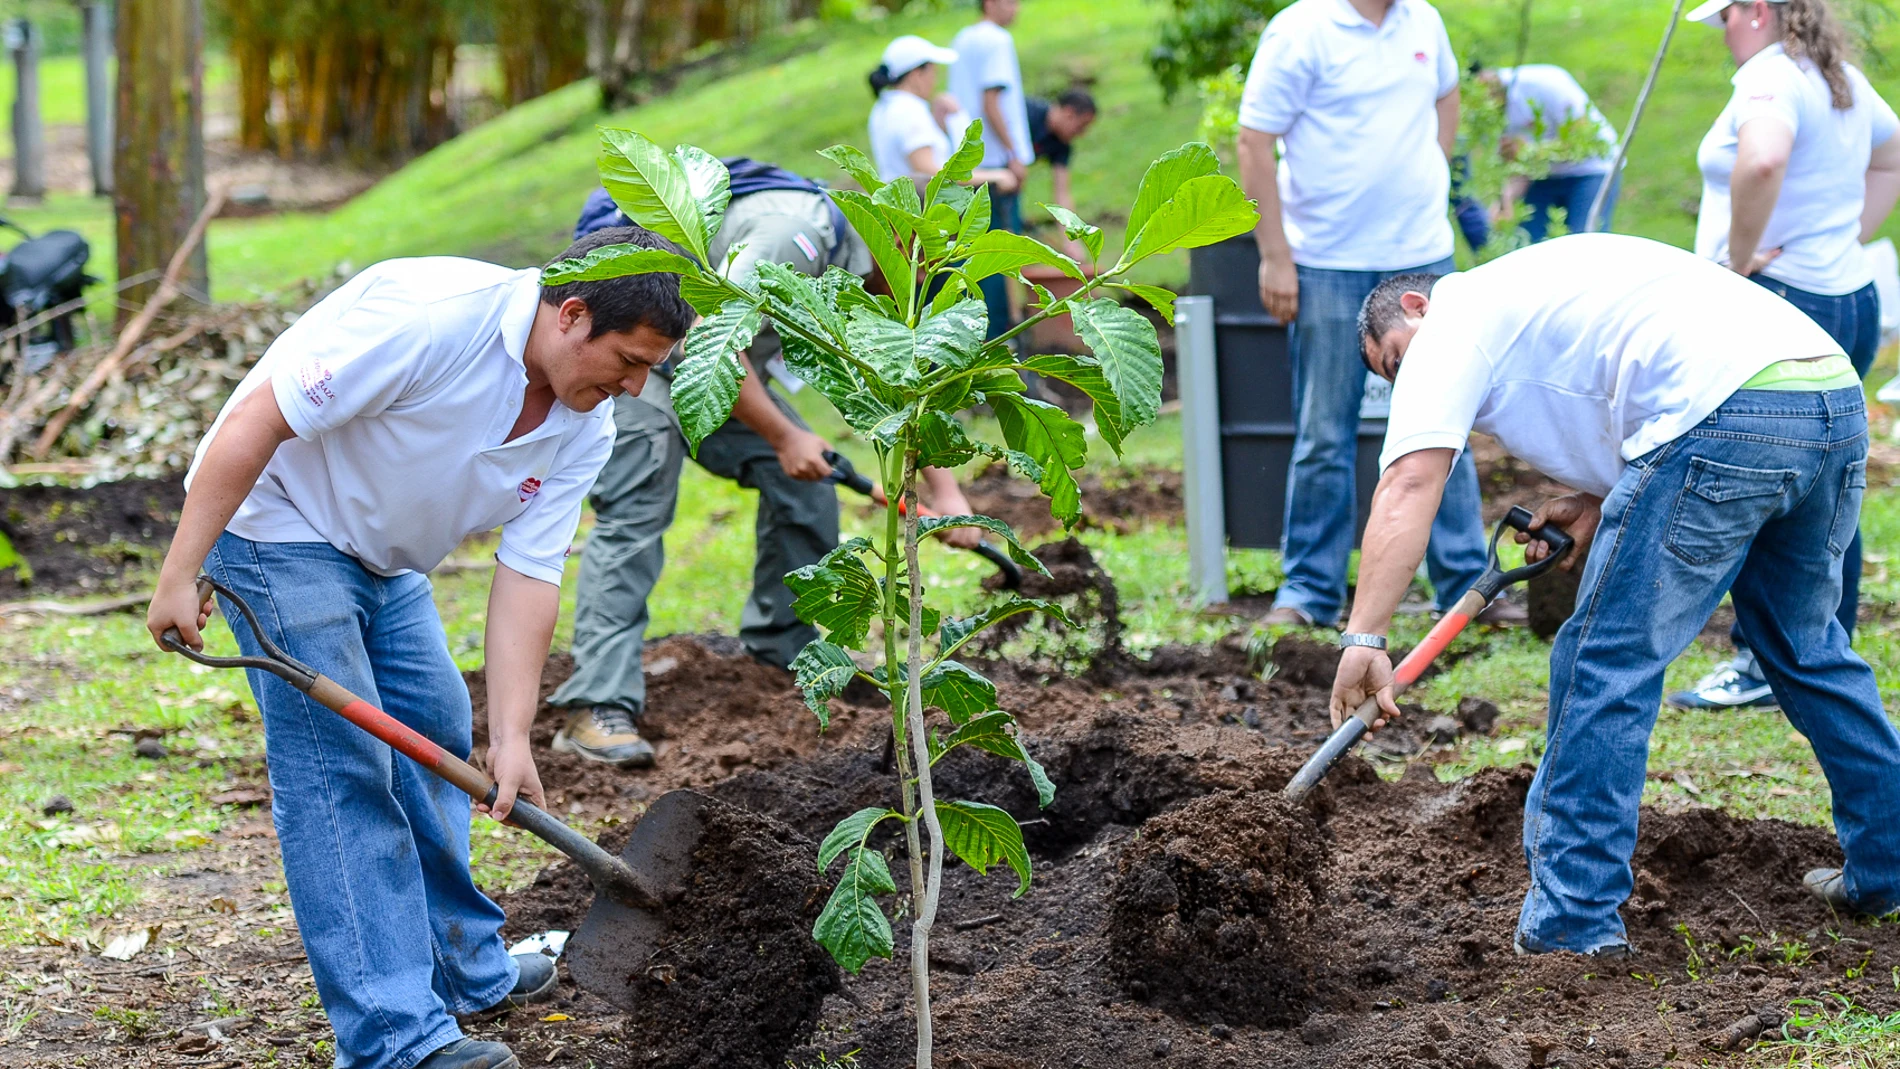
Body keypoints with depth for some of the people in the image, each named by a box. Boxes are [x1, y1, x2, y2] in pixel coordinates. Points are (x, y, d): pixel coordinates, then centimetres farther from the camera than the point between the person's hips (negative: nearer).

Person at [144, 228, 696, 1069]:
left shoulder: (583, 430, -7)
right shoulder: (431, 315, -32)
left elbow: (528, 576, -7)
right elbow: (255, 422, -30)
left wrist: (511, 736, -16)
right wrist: (179, 577, -29)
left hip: (384, 556, 9)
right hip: (279, 523, -9)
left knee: (436, 737, 16)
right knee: (342, 768, -13)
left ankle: (467, 969, 31)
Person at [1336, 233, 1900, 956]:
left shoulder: (1452, 324, 10)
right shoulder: (1542, 285, 36)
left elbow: (1409, 486, -6)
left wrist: (1363, 638, -12)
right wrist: (1599, 502, 19)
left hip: (1730, 410, -9)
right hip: (1837, 400, 9)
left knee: (1608, 663, 1)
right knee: (1806, 646, 26)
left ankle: (1574, 917, 4)